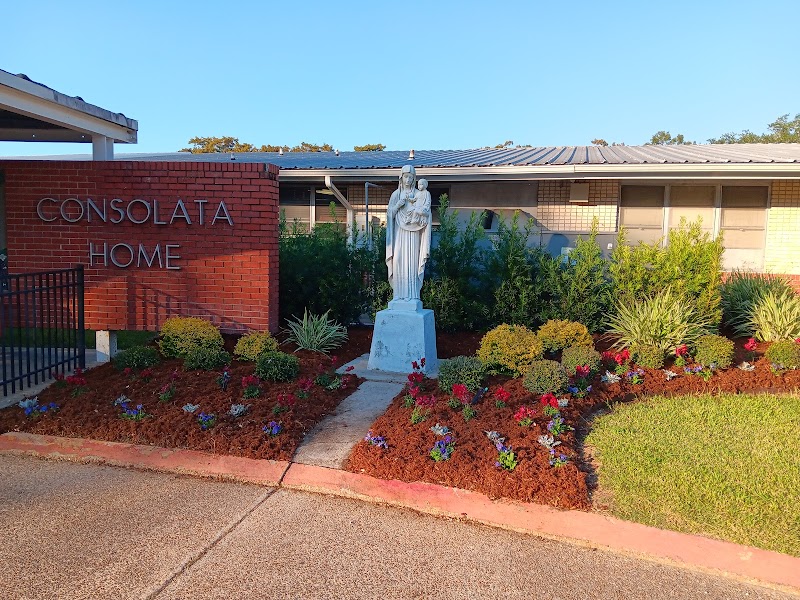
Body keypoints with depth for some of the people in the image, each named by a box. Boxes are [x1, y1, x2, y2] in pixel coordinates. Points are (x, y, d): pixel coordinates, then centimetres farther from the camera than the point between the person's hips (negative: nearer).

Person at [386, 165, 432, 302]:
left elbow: (425, 211, -5)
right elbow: (390, 212, 2)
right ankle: (399, 293, -1)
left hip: (413, 233, -1)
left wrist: (411, 201, -8)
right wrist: (402, 201, -9)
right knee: (398, 260, -5)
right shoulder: (396, 194, 12)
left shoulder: (419, 194, 8)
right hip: (399, 232, 1)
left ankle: (412, 293, -5)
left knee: (412, 261, -6)